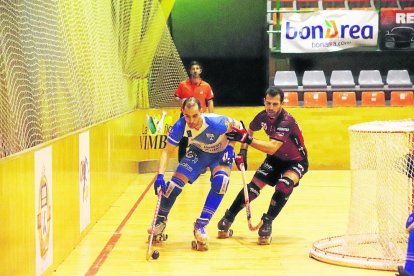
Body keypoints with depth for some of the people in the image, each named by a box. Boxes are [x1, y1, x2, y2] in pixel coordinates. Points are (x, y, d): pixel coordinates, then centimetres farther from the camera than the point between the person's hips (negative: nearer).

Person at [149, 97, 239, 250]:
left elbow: (237, 126, -17)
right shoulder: (180, 126, -29)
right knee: (175, 183, -11)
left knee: (220, 181, -30)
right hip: (197, 152, 2)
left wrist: (230, 147, -25)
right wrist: (160, 176, -30)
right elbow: (167, 151, -19)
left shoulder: (215, 122, -37)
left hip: (220, 154, -2)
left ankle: (200, 225, -17)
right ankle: (161, 219, 18)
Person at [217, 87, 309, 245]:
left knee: (284, 186, -31)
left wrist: (247, 139, -50)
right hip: (275, 159, 6)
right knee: (253, 186, -5)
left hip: (296, 161, -5)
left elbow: (272, 148, -45)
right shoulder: (263, 116, -13)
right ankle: (228, 218, 9)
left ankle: (267, 223, -15)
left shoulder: (287, 121, -33)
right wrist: (243, 152, -1)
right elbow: (250, 131, 10)